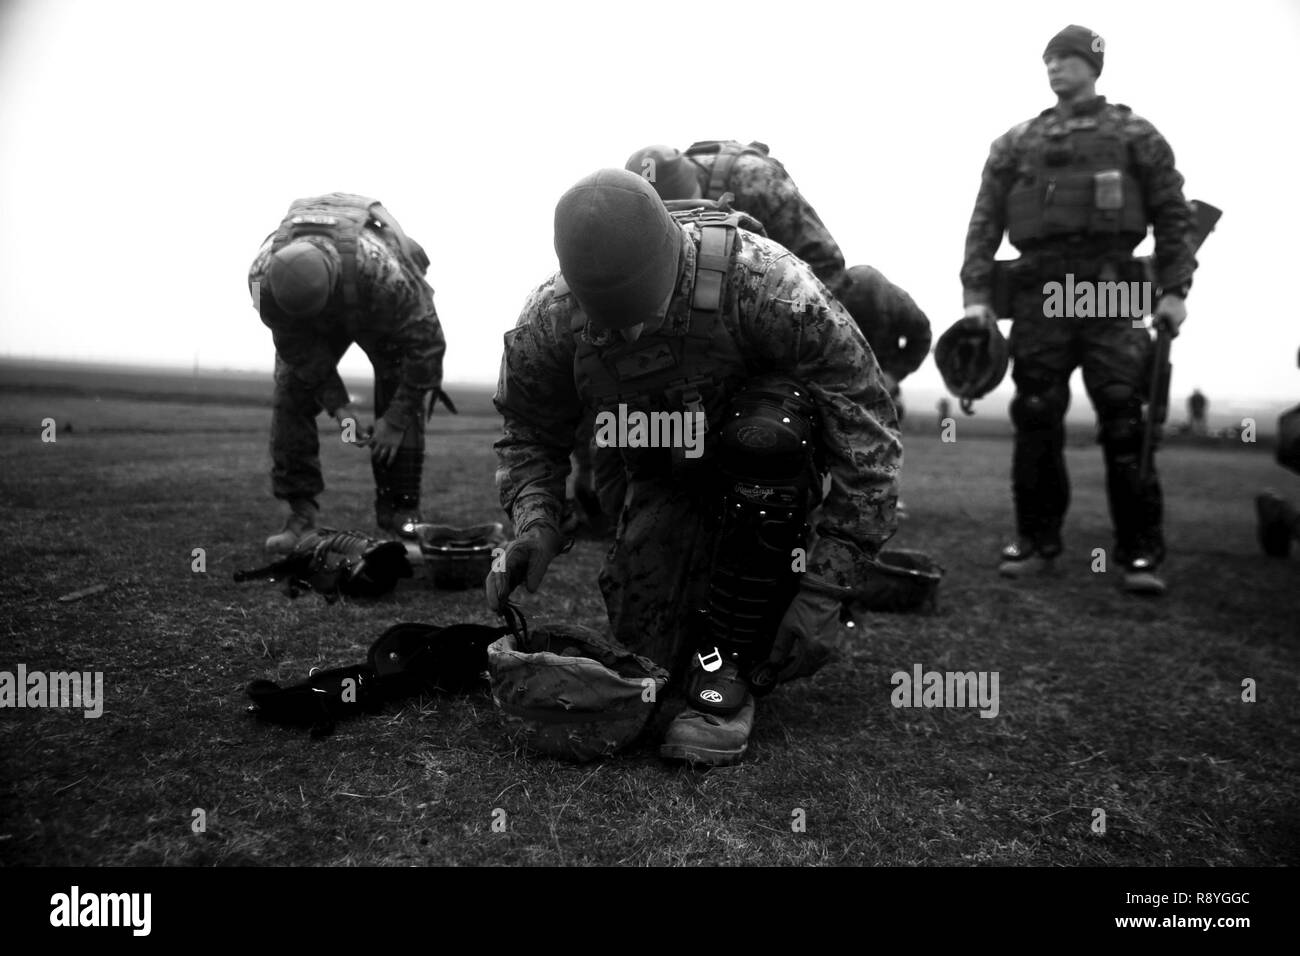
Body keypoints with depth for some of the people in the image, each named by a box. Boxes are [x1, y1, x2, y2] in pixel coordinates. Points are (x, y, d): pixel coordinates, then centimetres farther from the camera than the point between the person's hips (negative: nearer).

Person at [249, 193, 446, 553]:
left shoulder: (380, 268, -45)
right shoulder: (263, 276, -35)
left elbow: (426, 342, -35)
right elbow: (297, 347, -19)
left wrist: (396, 419, -31)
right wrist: (337, 404, -26)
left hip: (383, 315, -2)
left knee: (403, 398, -15)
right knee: (291, 394, -13)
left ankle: (400, 513, -2)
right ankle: (300, 510, -4)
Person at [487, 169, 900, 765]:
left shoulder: (766, 285, -35)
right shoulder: (548, 323, -23)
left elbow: (867, 431, -30)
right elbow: (530, 436, -5)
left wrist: (825, 593, -31)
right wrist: (534, 523, -26)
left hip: (772, 435, -2)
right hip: (666, 474, 3)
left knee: (766, 432, -38)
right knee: (646, 635, -12)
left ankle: (729, 669, -24)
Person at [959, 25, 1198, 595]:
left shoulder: (1135, 134, 13)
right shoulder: (1015, 143, 18)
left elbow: (1174, 215, 8)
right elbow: (985, 222, 11)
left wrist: (1173, 289, -4)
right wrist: (976, 293, -1)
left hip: (1109, 284, -2)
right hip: (1038, 288, 2)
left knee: (1123, 418, -7)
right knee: (1035, 418, 0)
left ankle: (1140, 550, -1)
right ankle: (1036, 537, 11)